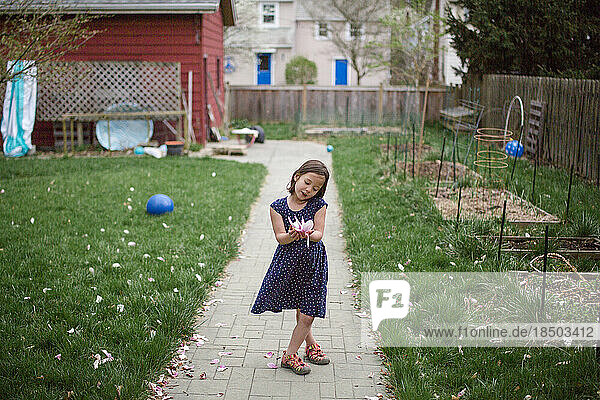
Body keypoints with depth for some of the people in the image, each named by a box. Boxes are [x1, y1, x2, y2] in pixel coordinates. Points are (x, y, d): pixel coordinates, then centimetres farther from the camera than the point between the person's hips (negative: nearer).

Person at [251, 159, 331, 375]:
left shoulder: (318, 205, -4)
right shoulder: (278, 207, -4)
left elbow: (319, 234, -8)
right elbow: (280, 236, -9)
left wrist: (309, 235, -31)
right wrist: (290, 236, -31)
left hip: (312, 261, 0)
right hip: (288, 260, 1)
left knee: (306, 314, -1)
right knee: (300, 311, 12)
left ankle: (290, 355, 14)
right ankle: (310, 344, 36)